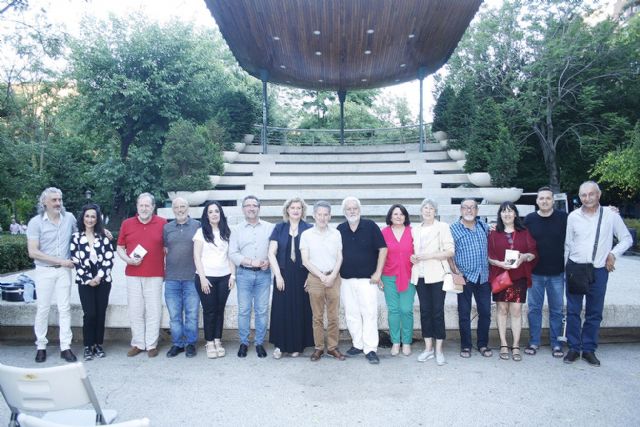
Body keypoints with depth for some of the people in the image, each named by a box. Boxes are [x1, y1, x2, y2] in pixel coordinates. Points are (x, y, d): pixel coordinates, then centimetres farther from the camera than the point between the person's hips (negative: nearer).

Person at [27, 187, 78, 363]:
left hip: (64, 270, 2)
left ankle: (65, 347, 10)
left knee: (64, 308, 4)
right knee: (43, 309, 6)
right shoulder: (35, 222, -9)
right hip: (44, 271, -2)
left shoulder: (69, 217, 0)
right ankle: (41, 346, 20)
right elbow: (33, 252, -13)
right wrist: (60, 260, -15)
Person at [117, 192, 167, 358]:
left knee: (153, 311, 4)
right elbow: (120, 248, 10)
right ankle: (137, 344, 21)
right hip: (133, 275, 2)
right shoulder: (127, 223, 5)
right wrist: (128, 259, -8)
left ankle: (151, 345, 15)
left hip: (155, 275, -2)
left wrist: (167, 269, 0)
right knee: (135, 311, 9)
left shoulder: (162, 223, -1)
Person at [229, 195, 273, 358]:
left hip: (264, 274, 0)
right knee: (244, 310, 4)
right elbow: (233, 254, -1)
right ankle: (243, 343, 16)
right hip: (244, 274, 0)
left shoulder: (270, 227, 6)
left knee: (262, 310, 4)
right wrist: (251, 262, -12)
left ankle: (259, 343, 15)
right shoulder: (237, 230, 6)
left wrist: (268, 261, -14)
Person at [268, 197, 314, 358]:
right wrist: (278, 275, -7)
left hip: (302, 275, -1)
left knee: (300, 310, 4)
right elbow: (271, 253, 1)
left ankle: (297, 345, 17)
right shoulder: (279, 228, 5)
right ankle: (280, 345, 13)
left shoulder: (308, 229, 2)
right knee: (281, 309, 2)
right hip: (283, 275, 1)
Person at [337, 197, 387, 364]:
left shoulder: (370, 226, -4)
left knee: (369, 313, -4)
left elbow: (382, 249, -4)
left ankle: (370, 349, 2)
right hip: (346, 280, 4)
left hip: (367, 279, -4)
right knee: (351, 314, 9)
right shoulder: (340, 229, 6)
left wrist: (378, 273, -7)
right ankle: (358, 344, 22)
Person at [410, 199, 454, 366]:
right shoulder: (415, 230, 14)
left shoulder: (442, 227, 1)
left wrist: (428, 255, -14)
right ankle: (428, 348, 16)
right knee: (425, 311, 7)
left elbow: (450, 251, -6)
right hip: (420, 276, 4)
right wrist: (413, 257, 1)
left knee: (438, 312, -2)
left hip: (436, 276, -4)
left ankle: (439, 350, 8)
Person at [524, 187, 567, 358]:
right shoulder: (529, 219, 0)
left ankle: (556, 344, 22)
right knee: (534, 308, 8)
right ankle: (534, 342, 20)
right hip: (535, 273, 1)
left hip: (557, 273, -1)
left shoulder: (563, 218, -3)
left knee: (556, 310, 9)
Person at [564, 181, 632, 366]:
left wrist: (613, 254, -5)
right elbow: (567, 244, 5)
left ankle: (589, 349, 19)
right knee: (573, 311, 4)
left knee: (594, 313, 7)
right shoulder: (573, 217, 0)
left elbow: (627, 239, 8)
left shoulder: (611, 215, -1)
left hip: (599, 271, 0)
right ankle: (574, 348, 16)